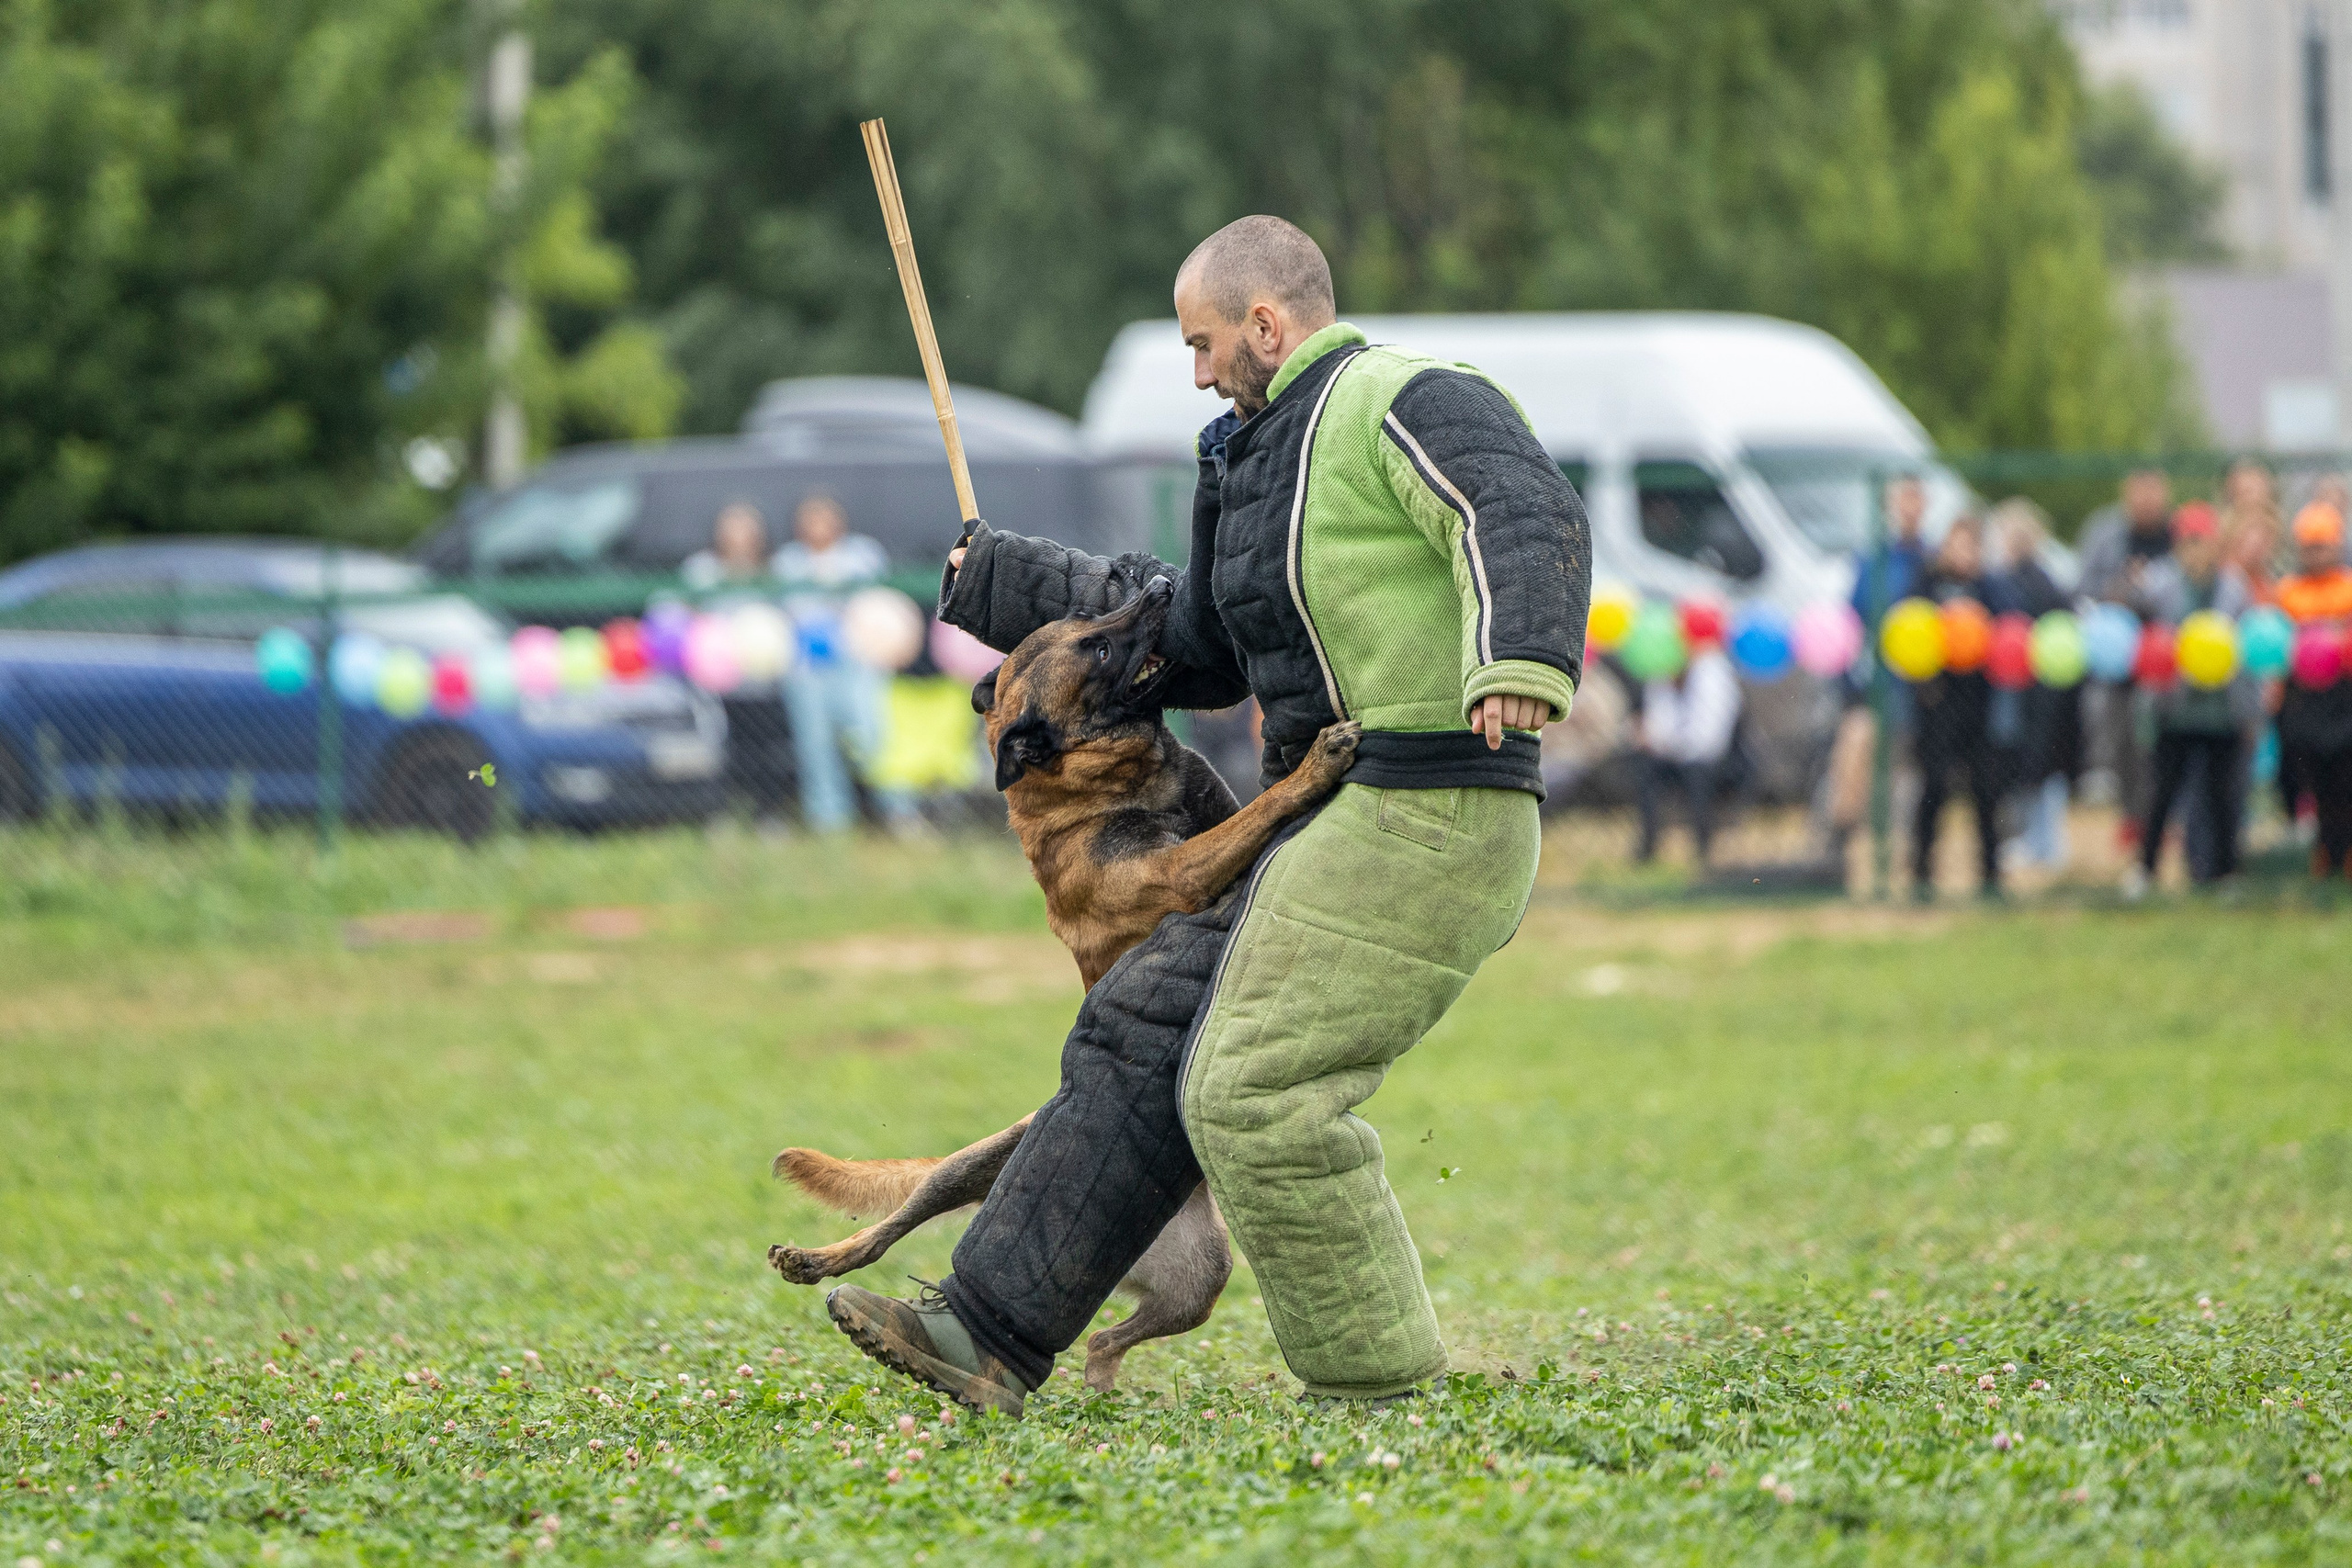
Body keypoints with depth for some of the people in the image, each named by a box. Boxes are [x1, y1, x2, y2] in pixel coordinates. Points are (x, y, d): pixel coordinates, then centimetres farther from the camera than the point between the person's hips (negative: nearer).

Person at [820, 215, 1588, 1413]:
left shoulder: (1405, 406, -8)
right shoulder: (1274, 455, 23)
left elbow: (1528, 521, -27)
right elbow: (1192, 644, 36)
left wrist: (1520, 659, -47)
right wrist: (999, 583, 41)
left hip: (1426, 822, -10)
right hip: (1343, 830, 10)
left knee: (1256, 1090, -14)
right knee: (1145, 1034, 7)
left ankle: (1379, 1389, -5)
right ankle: (993, 1331, 8)